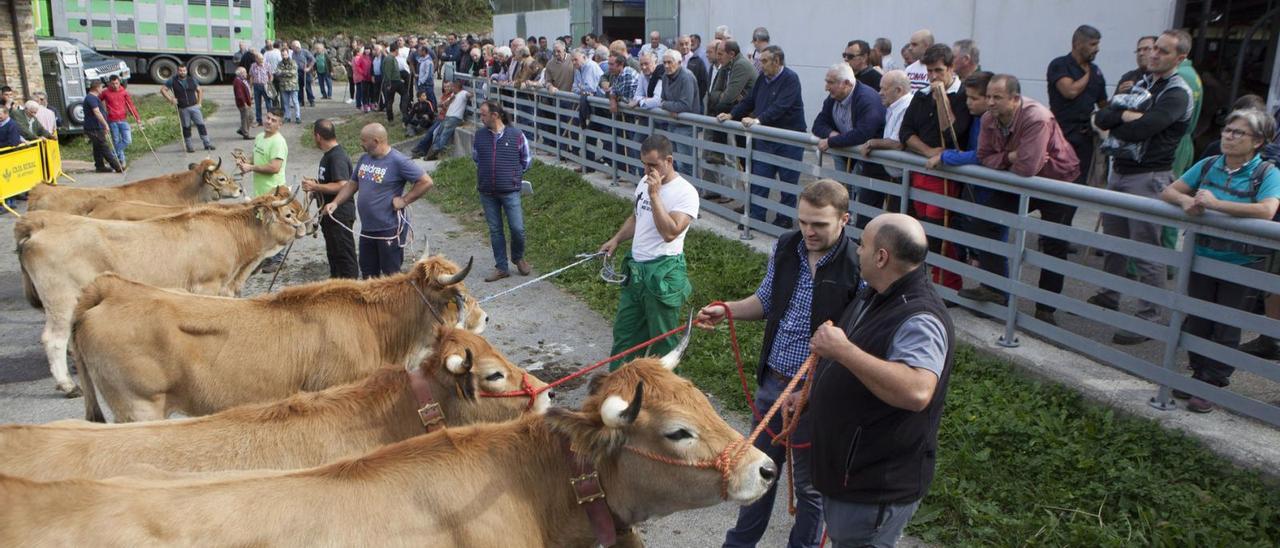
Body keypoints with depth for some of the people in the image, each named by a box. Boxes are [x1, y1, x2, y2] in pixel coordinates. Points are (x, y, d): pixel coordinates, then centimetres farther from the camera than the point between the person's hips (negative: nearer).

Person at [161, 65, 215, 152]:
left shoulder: (192, 79, 8)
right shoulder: (173, 81, 2)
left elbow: (199, 90, 18)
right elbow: (163, 89, 6)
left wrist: (199, 102, 9)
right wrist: (170, 99, -5)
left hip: (194, 107, 1)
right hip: (183, 109, -1)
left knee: (201, 125, -4)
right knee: (186, 128, 5)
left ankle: (207, 144, 1)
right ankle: (189, 147, 12)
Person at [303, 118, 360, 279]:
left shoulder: (337, 157, -20)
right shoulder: (329, 154, 12)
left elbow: (342, 186, -29)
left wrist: (315, 187, -21)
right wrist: (316, 184, 10)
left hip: (340, 215, -11)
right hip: (330, 214, 11)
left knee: (344, 254, -3)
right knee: (333, 252, 21)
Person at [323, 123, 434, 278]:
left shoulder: (398, 161, -16)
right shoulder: (365, 158, 8)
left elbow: (426, 182, -18)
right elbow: (352, 184, 18)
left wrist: (404, 200, -18)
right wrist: (335, 203, 6)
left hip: (389, 229, -8)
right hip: (367, 229, 8)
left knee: (391, 276, 3)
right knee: (368, 273, 17)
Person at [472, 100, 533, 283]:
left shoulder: (516, 136, -6)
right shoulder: (479, 135, 3)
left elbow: (527, 160, 8)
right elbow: (475, 157, 21)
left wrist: (514, 173, 9)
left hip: (510, 191, -3)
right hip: (487, 192, 3)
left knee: (517, 228, -5)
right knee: (495, 230, 8)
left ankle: (518, 258, 24)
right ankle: (501, 267, 19)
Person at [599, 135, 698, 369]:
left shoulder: (685, 192, -16)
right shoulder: (645, 182, 8)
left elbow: (670, 232, -27)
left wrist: (654, 195, -25)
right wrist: (616, 239, 11)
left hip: (663, 274, -8)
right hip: (635, 270, 8)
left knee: (662, 340, 5)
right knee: (624, 330, 18)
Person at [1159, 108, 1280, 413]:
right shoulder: (1208, 165, 3)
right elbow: (1168, 191, 4)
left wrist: (1216, 204, -32)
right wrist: (1185, 200, -19)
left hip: (1241, 265, -4)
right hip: (1202, 258, 4)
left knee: (1226, 329, 5)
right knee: (1196, 322, 11)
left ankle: (1212, 386, 15)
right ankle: (1198, 375, 27)